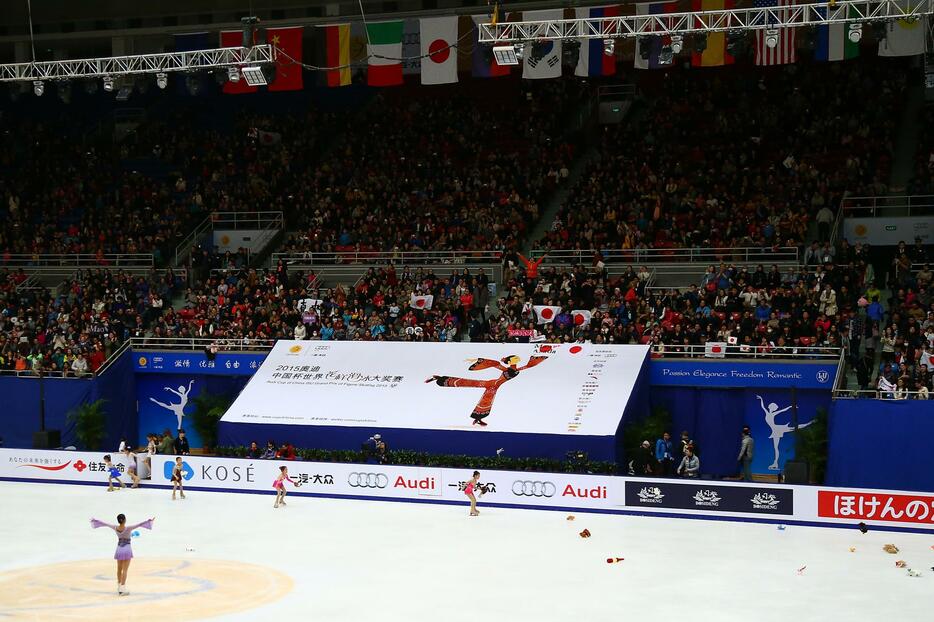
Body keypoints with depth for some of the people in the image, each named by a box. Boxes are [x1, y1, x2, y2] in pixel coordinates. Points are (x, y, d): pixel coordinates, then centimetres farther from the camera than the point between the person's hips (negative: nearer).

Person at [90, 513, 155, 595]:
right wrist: (149, 521, -29)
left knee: (119, 569, 17)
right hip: (126, 549, -5)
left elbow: (104, 523, 5)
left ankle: (119, 588, 26)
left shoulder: (115, 528, -6)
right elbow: (139, 524, -26)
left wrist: (94, 520, 17)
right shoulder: (128, 528, -19)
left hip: (119, 549, 5)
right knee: (125, 570, -4)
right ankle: (122, 589, -9)